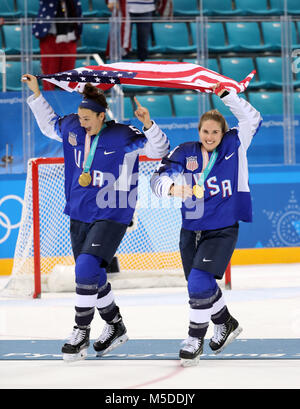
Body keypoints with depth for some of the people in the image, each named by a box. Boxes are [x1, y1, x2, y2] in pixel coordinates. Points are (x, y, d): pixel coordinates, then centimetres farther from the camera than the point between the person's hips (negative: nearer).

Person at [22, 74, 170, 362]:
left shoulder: (123, 137, -13)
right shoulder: (72, 129, 3)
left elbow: (159, 150, -14)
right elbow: (49, 124, 23)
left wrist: (148, 125, -31)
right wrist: (36, 94, 16)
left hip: (111, 216, -7)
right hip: (79, 215, 7)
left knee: (87, 268, -20)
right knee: (91, 276, 13)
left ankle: (81, 332, -10)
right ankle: (115, 326, 32)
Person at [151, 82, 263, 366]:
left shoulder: (234, 146, -2)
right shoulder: (185, 154, -2)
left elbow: (252, 119, -7)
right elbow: (158, 179, -12)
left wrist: (226, 94, -13)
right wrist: (172, 188, -35)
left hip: (222, 231, -4)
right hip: (191, 230, 4)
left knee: (199, 283, -18)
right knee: (201, 285, 14)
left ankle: (195, 339, -3)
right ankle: (225, 324, 41)